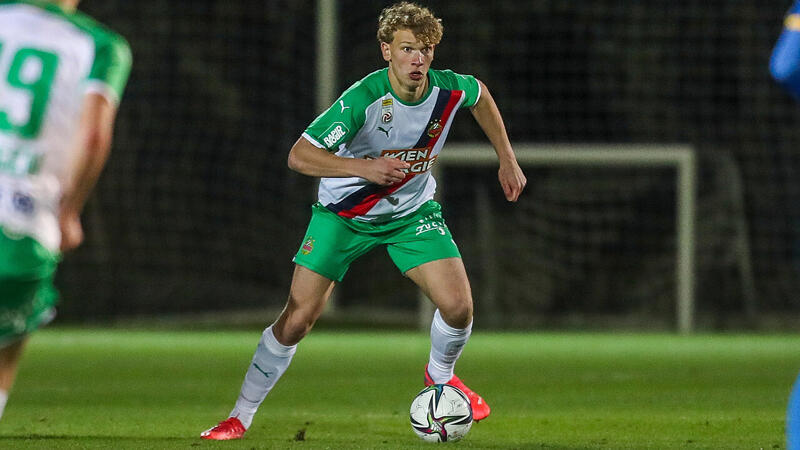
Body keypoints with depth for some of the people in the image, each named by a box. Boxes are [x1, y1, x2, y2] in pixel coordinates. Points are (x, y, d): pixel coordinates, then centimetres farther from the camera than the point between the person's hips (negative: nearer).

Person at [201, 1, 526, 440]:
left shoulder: (448, 89, -17)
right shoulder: (362, 99, -30)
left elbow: (480, 95, 10)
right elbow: (299, 156, -29)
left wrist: (507, 159, 11)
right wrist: (365, 167, -40)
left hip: (412, 211, 3)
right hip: (344, 212, -3)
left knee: (457, 306, -13)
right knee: (297, 318, -10)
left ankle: (440, 376, 22)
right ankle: (240, 416, 6)